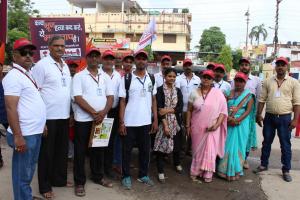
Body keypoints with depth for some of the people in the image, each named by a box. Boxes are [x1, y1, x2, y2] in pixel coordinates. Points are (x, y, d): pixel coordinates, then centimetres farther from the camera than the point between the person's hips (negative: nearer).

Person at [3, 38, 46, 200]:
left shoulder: (28, 74, 13)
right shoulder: (14, 76, -15)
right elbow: (11, 109, -20)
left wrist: (41, 124, 20)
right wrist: (17, 136, -23)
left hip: (35, 132, 9)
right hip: (25, 134, -9)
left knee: (30, 169, 21)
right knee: (22, 173, 4)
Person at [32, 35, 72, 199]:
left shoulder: (65, 66, 12)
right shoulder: (42, 65, -10)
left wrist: (70, 113, 15)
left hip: (64, 116, 7)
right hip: (48, 117, -7)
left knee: (62, 150, 16)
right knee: (47, 152, 5)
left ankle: (59, 179, 32)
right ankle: (45, 186, 19)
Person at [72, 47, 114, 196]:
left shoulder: (106, 77, 10)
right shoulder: (79, 76, -3)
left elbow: (110, 97, 5)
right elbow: (78, 98, -11)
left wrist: (103, 113, -12)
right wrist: (94, 113, -16)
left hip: (101, 119, 4)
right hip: (83, 119, -4)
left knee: (99, 149, 14)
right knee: (80, 151, 4)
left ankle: (98, 176, 30)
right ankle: (79, 182, 16)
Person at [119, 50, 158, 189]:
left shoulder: (151, 78, 6)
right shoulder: (126, 79, -4)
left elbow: (153, 100, 9)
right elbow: (122, 102, -4)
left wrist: (155, 120, 4)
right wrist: (121, 122, -8)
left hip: (146, 122, 3)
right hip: (129, 122, -3)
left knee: (145, 149, 12)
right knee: (127, 150, 7)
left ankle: (143, 175, 28)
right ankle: (126, 176, 22)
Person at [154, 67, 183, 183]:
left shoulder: (178, 91, 9)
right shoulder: (160, 90, -4)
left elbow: (180, 108, 1)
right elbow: (159, 109, -10)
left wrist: (168, 110, -15)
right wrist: (165, 125, -16)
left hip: (176, 122, 4)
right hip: (163, 122, -4)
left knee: (176, 144, 13)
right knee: (161, 145, -3)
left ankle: (177, 163, 39)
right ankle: (161, 172, 7)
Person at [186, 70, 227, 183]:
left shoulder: (218, 94, -3)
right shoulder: (194, 93, 3)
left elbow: (223, 110, -4)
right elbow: (189, 110, 6)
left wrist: (217, 124, -14)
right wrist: (188, 126, 4)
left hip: (211, 128, -1)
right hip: (197, 127, 2)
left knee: (210, 151, 2)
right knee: (197, 150, 10)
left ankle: (208, 174, 16)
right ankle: (195, 172, 24)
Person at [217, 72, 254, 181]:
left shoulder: (249, 95, 2)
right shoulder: (228, 93, 9)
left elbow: (248, 110, -7)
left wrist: (237, 120, -20)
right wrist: (227, 118, -15)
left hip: (241, 124, -2)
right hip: (228, 123, 2)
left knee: (237, 146, 3)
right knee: (226, 146, 4)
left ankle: (235, 170, 15)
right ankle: (225, 169, 14)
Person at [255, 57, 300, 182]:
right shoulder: (268, 82, 5)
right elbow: (262, 100, 6)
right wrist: (259, 115, 1)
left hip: (285, 118, -2)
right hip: (269, 117, 2)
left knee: (285, 145, 5)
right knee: (266, 142, 12)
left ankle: (286, 170, 16)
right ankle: (263, 165, 27)